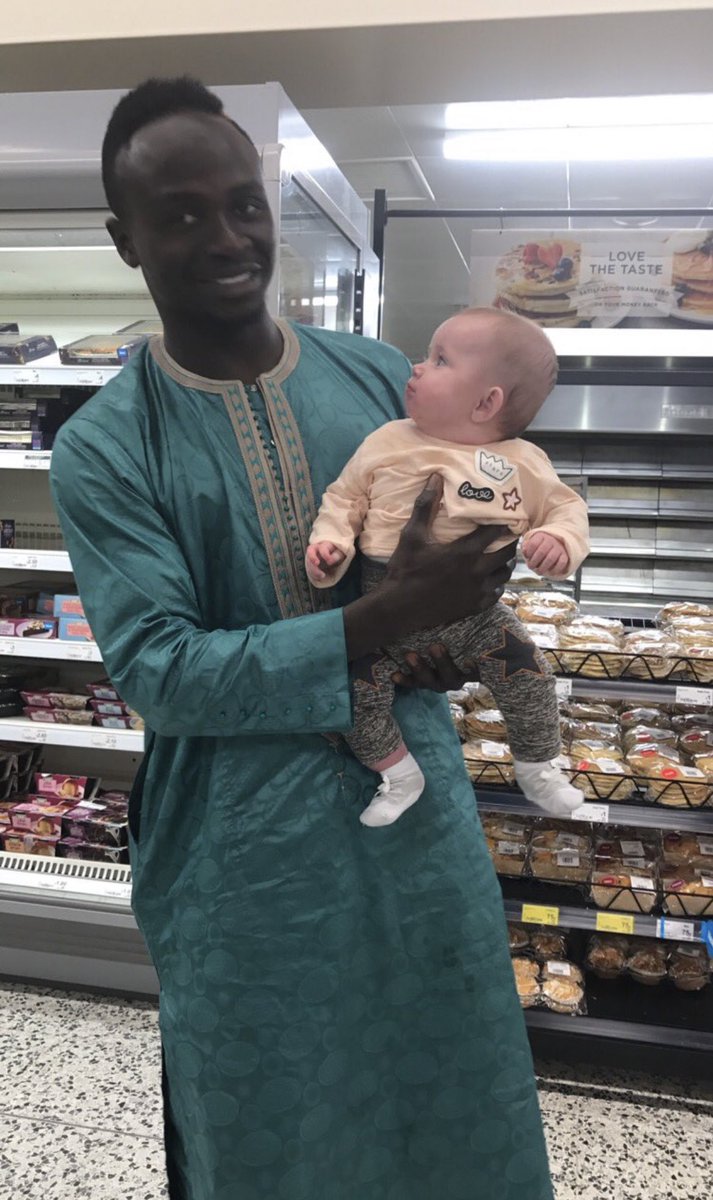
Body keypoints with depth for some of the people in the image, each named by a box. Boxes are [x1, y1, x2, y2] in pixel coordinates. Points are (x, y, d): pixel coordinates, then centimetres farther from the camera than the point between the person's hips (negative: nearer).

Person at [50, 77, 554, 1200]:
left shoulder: (382, 379, 0)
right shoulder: (103, 451, -10)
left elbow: (478, 539, 8)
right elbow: (158, 671, -17)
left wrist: (455, 618, -16)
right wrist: (387, 616, -26)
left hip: (419, 811, 4)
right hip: (243, 854, -3)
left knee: (456, 1107, 24)